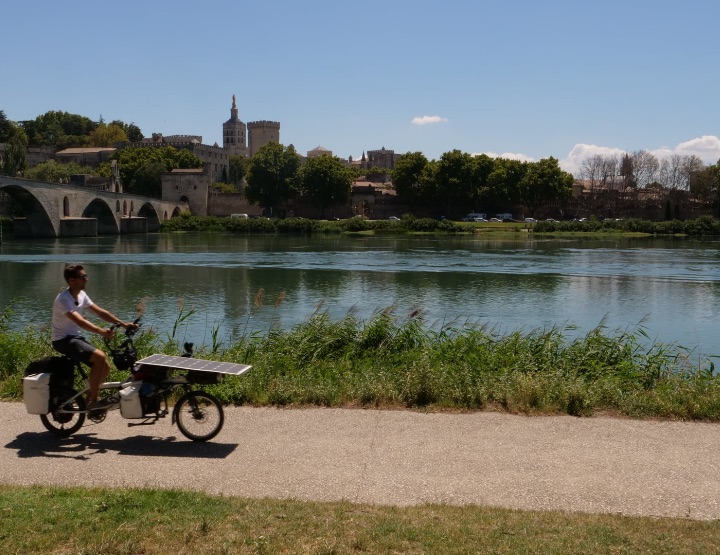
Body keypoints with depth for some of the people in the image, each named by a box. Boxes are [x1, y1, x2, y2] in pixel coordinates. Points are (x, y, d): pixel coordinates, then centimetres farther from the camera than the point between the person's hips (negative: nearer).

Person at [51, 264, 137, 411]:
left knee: (105, 366, -4)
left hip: (76, 338, 8)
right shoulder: (63, 299, -20)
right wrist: (101, 331, -48)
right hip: (64, 340, -8)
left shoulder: (81, 295, 7)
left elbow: (100, 312, 7)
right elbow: (80, 321, -34)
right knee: (100, 356, -26)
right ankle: (93, 401, -17)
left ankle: (90, 399, 14)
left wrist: (124, 324, -3)